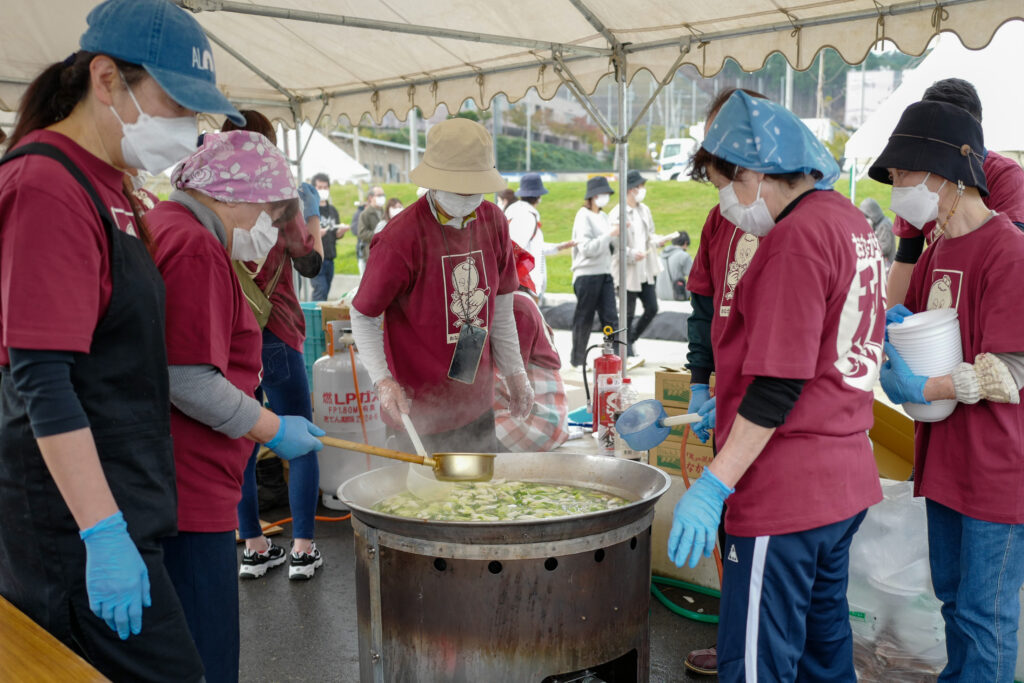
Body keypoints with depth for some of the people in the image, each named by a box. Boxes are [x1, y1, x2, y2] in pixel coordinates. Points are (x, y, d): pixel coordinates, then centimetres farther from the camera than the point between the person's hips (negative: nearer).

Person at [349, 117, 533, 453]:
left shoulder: (493, 222, 0)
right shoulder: (400, 239, -19)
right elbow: (363, 316, -10)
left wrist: (515, 372, 10)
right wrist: (383, 380, -22)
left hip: (477, 402, 6)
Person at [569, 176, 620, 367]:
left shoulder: (603, 216, 13)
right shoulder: (583, 216, -9)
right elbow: (587, 248, -19)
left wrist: (618, 233, 1)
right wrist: (610, 234, -21)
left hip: (604, 273, 7)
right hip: (587, 274, -7)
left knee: (611, 317, 0)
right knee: (584, 319, 3)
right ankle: (578, 361, 15)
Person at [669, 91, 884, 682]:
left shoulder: (798, 235, -17)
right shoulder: (852, 223, 13)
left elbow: (779, 385, -22)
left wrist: (714, 484, -20)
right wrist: (734, 404, 21)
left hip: (786, 495, -10)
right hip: (846, 482, 10)